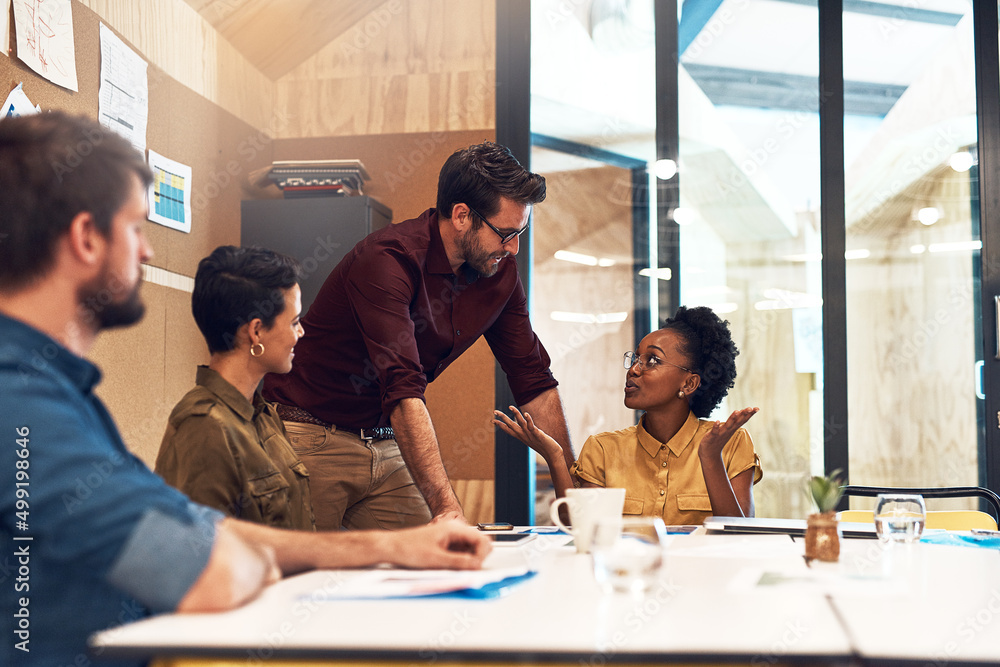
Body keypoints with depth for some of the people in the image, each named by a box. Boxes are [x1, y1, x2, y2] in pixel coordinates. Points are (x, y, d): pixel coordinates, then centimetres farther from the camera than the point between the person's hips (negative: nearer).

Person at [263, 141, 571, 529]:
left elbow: (534, 381, 6)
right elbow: (403, 390, -34)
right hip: (315, 439, -6)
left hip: (387, 441, 7)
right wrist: (446, 506, -42)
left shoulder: (499, 273, -1)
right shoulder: (389, 260, -25)